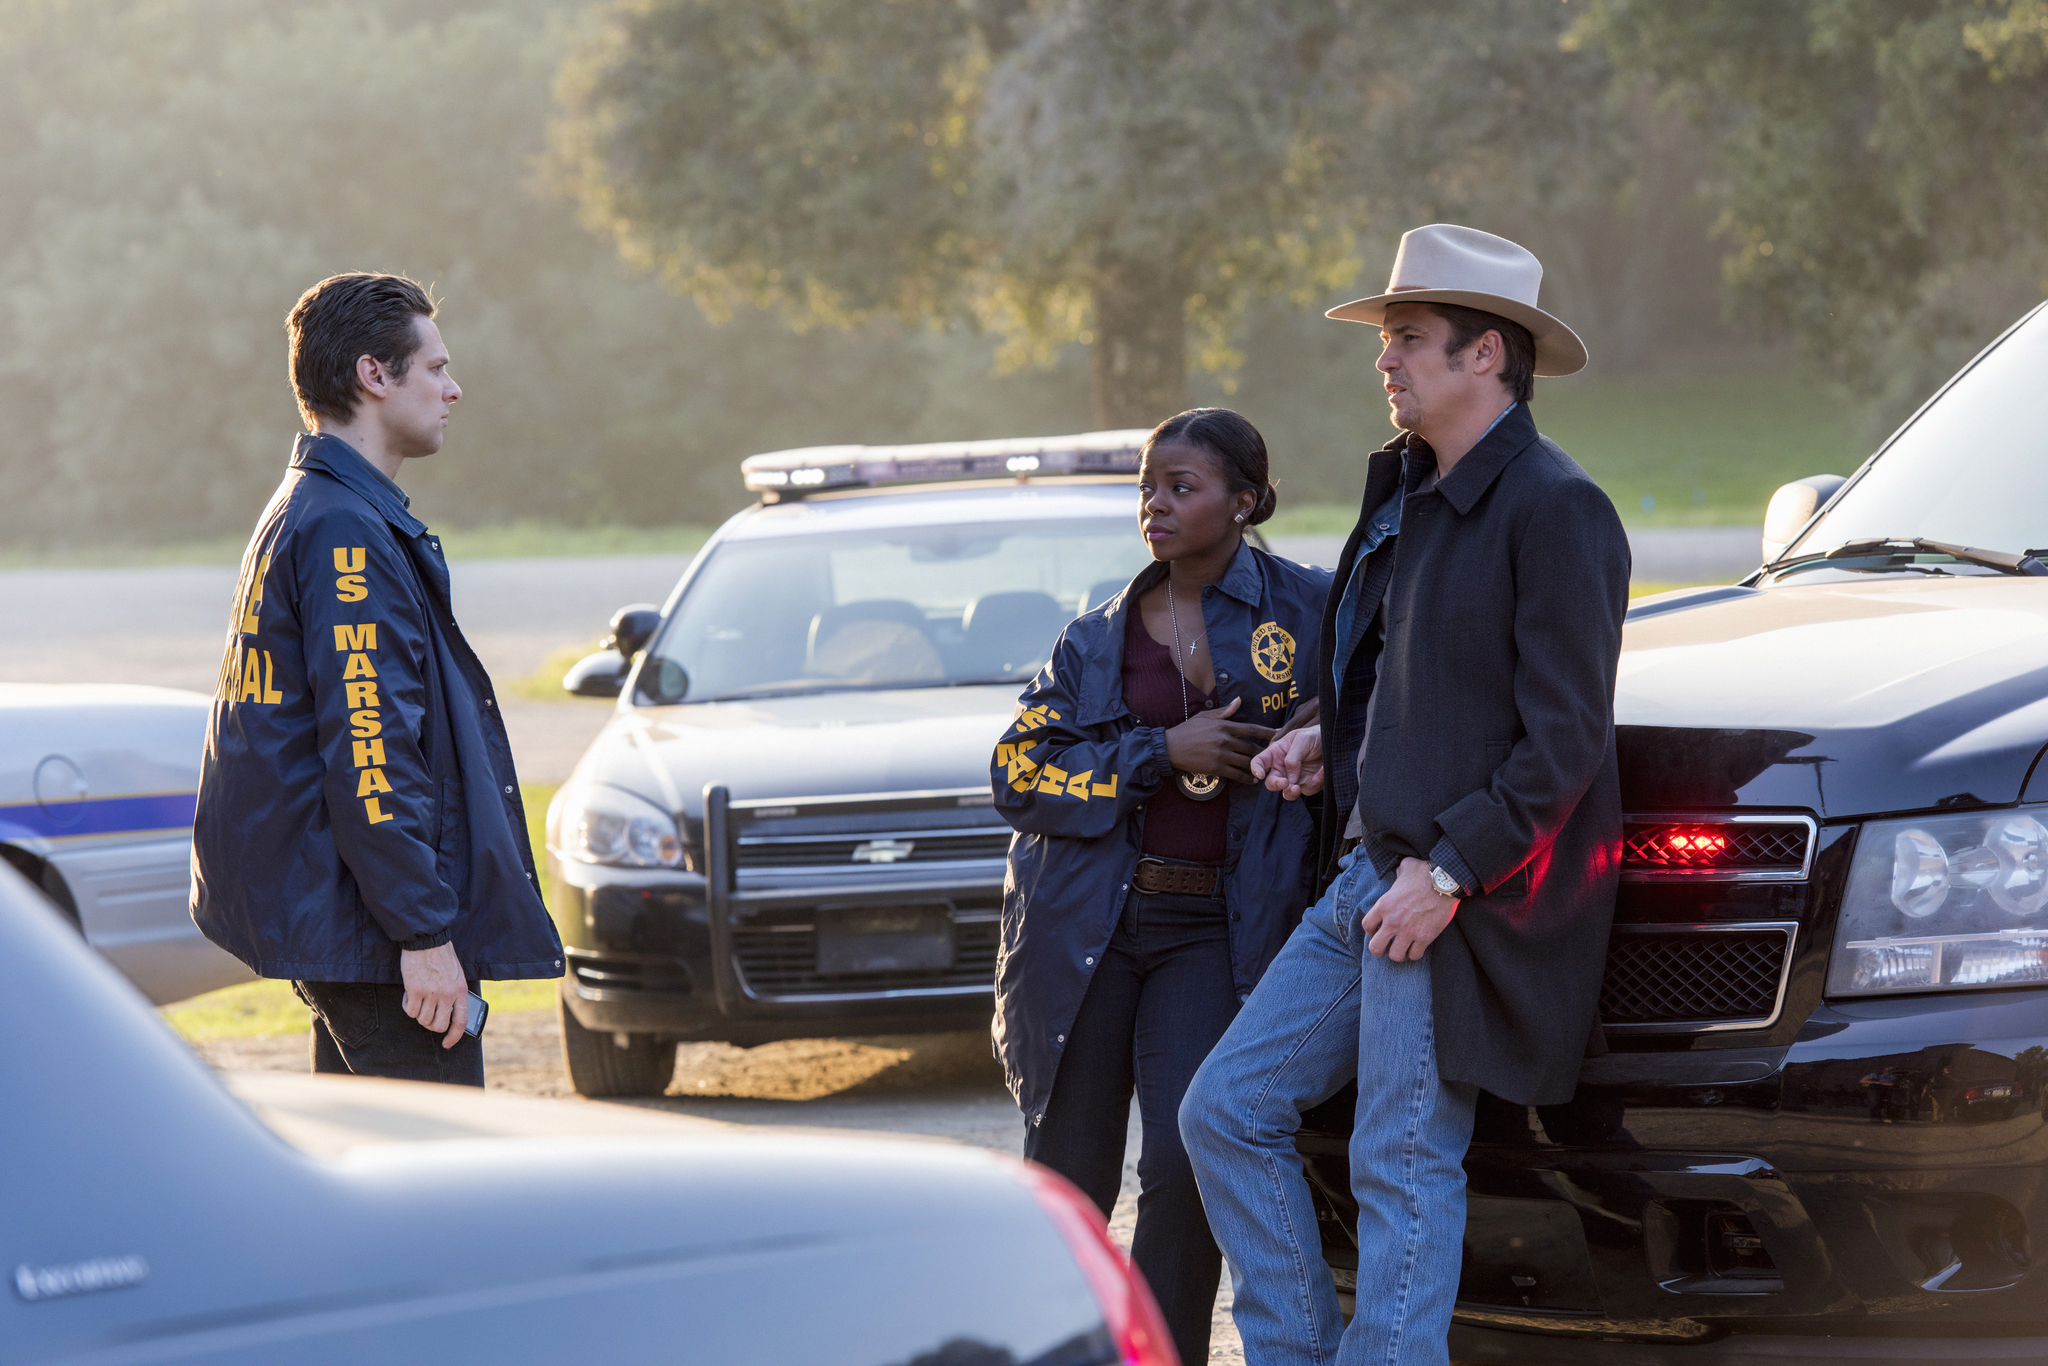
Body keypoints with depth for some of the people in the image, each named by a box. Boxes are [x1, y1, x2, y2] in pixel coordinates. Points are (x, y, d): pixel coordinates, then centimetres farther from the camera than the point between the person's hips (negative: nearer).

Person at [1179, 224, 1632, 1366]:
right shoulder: (1408, 492, 15)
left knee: (1405, 1168, -5)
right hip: (1367, 878, 9)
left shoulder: (1555, 509, -13)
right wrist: (1331, 740, 12)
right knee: (1227, 1111, 7)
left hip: (1460, 901, -9)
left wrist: (1449, 870, -20)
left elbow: (1566, 737, -17)